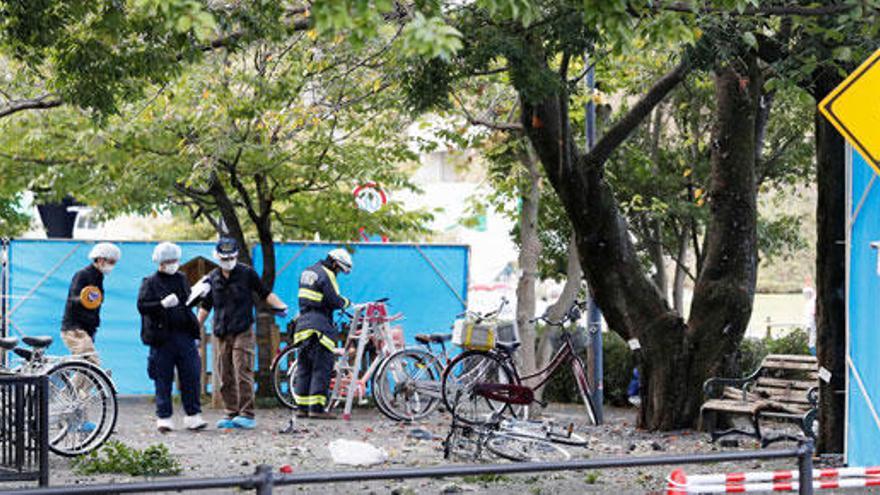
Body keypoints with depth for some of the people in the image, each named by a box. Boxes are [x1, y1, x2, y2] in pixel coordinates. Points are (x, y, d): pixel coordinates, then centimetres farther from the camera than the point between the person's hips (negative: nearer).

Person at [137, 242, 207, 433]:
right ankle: (164, 417, 7)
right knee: (163, 379, 0)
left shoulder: (181, 279, 16)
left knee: (191, 376, 0)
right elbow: (142, 306, -12)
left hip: (185, 336, 4)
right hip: (162, 337, -4)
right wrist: (162, 304, -23)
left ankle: (193, 416, 7)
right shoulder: (150, 283, 1)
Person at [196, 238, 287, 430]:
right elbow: (205, 306, 21)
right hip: (221, 334, 4)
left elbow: (265, 294, 7)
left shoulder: (247, 273, 2)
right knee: (226, 378, 5)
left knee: (243, 374, -12)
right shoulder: (212, 278, 11)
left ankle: (247, 414, -10)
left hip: (242, 333, -4)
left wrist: (280, 306, -9)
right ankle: (231, 414, 12)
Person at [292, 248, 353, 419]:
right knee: (322, 368, -7)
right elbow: (334, 301, -15)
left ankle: (302, 407, 11)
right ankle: (317, 407, -10)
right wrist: (346, 302, 5)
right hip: (319, 326, -9)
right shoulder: (326, 275, -10)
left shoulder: (307, 272, 18)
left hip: (303, 322, 9)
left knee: (304, 367, 11)